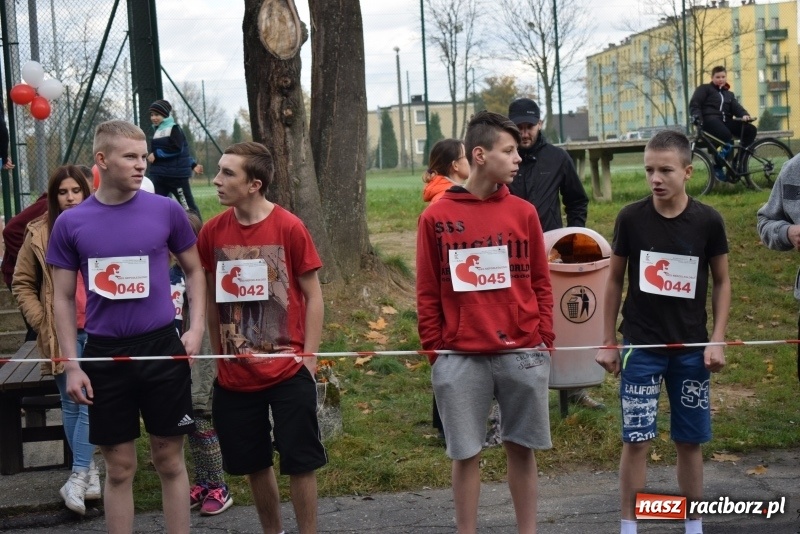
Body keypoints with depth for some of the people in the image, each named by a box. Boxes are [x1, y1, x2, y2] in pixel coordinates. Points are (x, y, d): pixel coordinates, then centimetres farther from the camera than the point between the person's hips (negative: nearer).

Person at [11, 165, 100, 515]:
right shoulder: (39, 233, 1)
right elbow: (22, 284, 7)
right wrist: (41, 323, -1)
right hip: (61, 333, 2)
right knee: (70, 403, 8)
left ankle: (77, 477, -2)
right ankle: (90, 471, 20)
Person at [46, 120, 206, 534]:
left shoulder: (167, 210, -2)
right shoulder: (70, 223, -1)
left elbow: (194, 270, 10)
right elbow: (63, 299, 4)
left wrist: (196, 328, -2)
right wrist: (71, 365, -1)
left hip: (162, 347, 0)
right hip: (104, 354, 0)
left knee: (169, 459, 9)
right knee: (119, 467, 9)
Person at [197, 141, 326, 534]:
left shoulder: (289, 228, -10)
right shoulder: (212, 232, -1)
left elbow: (312, 296, -4)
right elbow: (211, 298, 8)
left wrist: (309, 358, -7)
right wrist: (219, 356, 8)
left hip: (288, 372, -3)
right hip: (235, 375, 4)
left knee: (300, 461, 4)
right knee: (253, 463, 14)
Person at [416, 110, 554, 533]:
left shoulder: (523, 213, 4)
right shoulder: (436, 217, -1)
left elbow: (540, 282, 9)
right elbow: (428, 292, 2)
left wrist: (544, 340, 3)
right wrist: (433, 350, 0)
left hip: (522, 354, 2)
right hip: (461, 358, -2)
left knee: (521, 447, 10)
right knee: (465, 454, 6)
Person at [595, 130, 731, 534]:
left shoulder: (708, 221, -5)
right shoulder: (631, 218, -6)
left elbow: (721, 281, 4)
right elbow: (615, 280, 2)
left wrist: (717, 339, -3)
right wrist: (608, 342, 3)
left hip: (691, 348, 1)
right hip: (641, 346, -1)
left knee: (690, 441, 9)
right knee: (636, 440, -2)